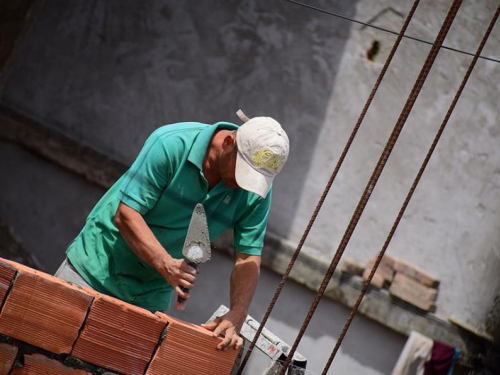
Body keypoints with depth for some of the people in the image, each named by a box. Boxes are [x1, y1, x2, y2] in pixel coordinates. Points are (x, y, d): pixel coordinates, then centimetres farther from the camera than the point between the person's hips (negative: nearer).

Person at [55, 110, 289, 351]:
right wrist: (165, 263, -37)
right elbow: (125, 214, -25)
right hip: (99, 265, -3)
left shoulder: (258, 189, -12)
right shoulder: (172, 144, -24)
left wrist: (236, 315, -25)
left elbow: (248, 259, -10)